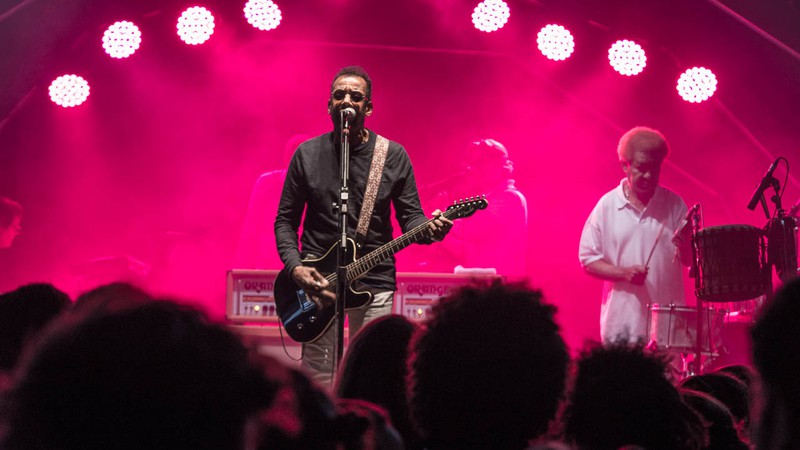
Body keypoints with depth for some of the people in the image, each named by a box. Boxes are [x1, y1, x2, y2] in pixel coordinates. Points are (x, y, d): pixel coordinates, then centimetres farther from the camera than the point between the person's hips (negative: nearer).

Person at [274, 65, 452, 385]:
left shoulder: (393, 155, 4)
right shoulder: (307, 154, 4)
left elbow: (410, 214, 5)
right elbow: (285, 220, 7)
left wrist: (428, 228, -18)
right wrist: (295, 266, -9)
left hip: (374, 281, 0)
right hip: (316, 279, 0)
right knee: (318, 379, 1)